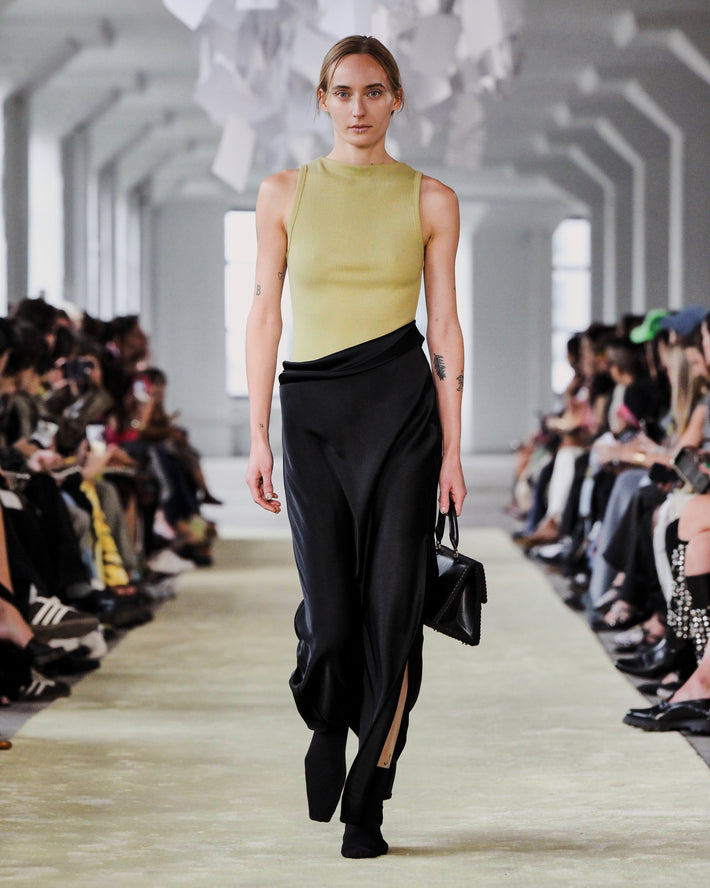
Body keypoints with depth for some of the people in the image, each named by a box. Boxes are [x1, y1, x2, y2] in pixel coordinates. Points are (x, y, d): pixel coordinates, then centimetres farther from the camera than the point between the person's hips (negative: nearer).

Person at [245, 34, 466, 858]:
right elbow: (265, 316, 6)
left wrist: (452, 449, 0)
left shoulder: (430, 201, 4)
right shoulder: (284, 193, 6)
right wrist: (258, 436, 0)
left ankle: (366, 805, 7)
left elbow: (444, 327, 4)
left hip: (402, 405, -1)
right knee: (329, 615, -5)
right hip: (312, 411, 1)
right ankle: (328, 722, 31)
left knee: (392, 606, -5)